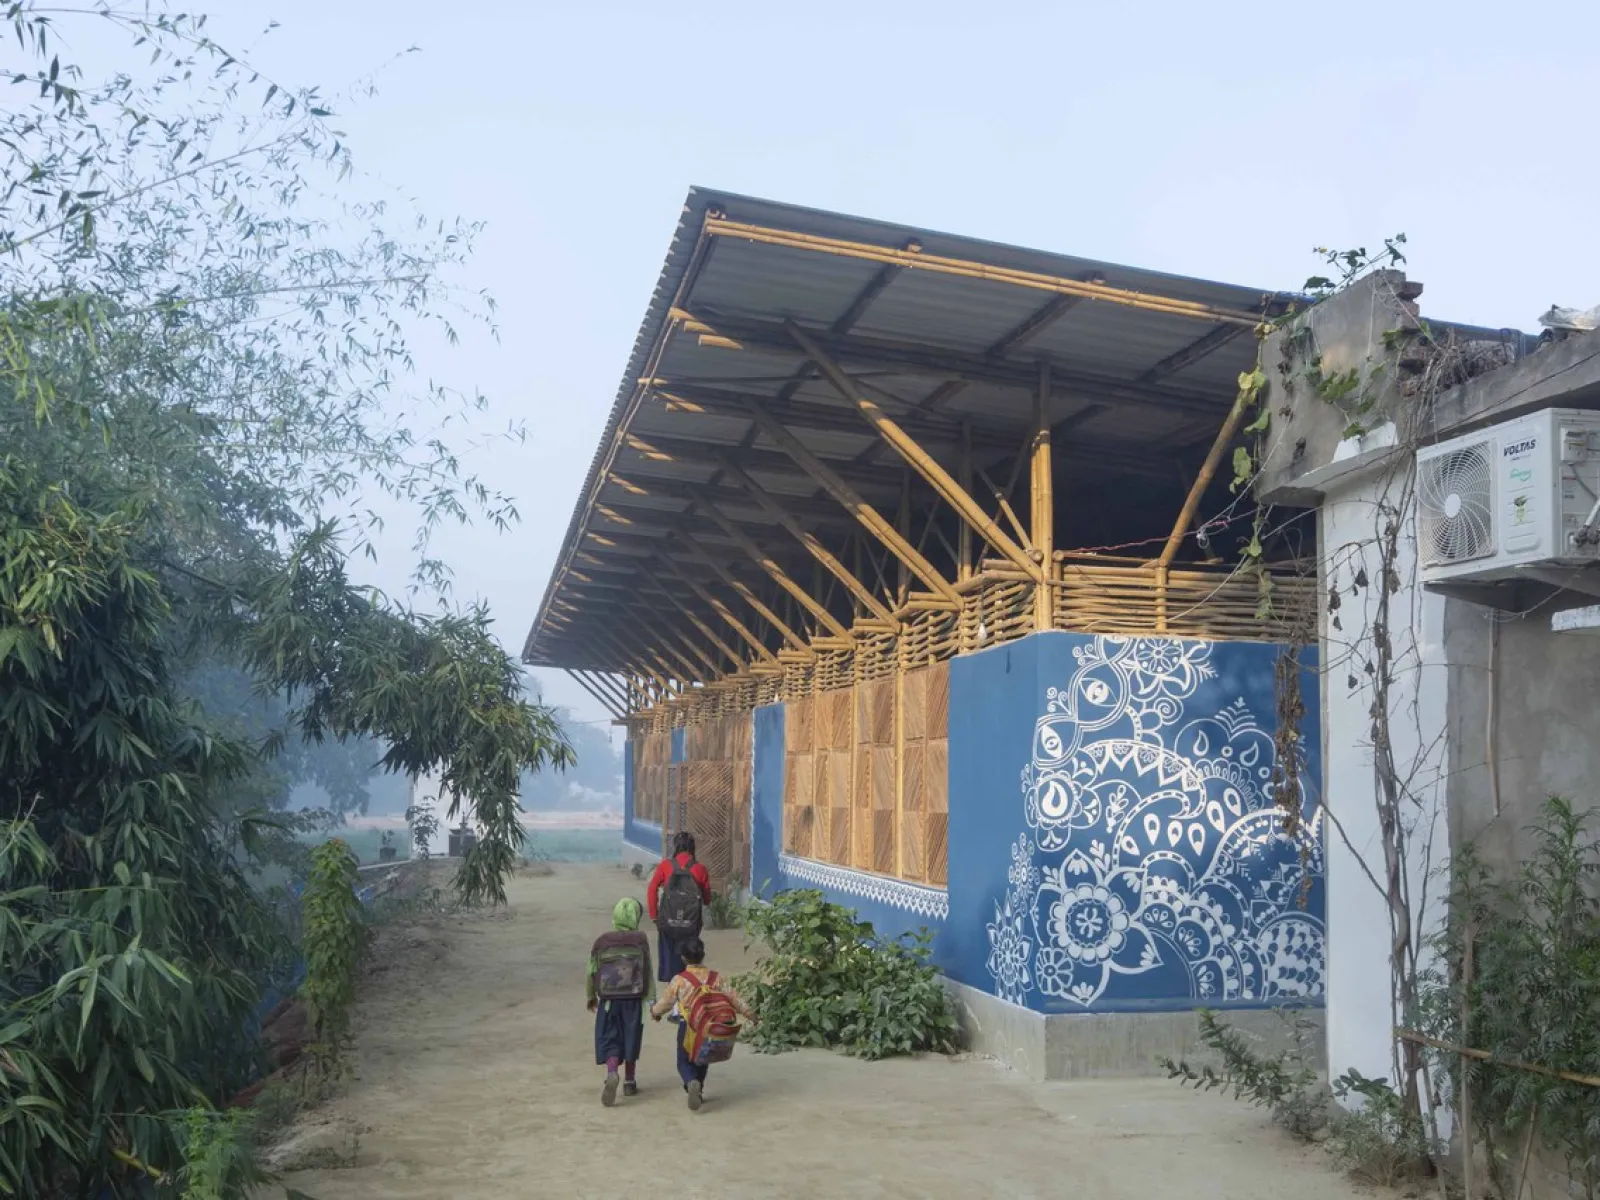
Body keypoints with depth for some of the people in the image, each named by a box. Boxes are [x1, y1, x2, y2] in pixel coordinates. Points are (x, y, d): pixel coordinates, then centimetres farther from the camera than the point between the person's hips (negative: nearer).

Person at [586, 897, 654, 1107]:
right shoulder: (640, 940, -6)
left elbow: (592, 971, 4)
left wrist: (591, 997, 19)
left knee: (609, 1040, 4)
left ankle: (611, 1073, -22)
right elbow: (648, 972, -7)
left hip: (608, 1000, 0)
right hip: (633, 1000, 0)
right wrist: (652, 1001, -2)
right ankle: (630, 1082, 23)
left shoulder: (602, 941, -2)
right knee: (631, 1040, 15)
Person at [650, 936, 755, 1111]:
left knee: (684, 1061, 13)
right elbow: (732, 997, 7)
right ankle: (698, 1091, 27)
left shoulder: (679, 980, 0)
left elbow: (665, 1002, 9)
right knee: (702, 1057, 30)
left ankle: (692, 1082, -16)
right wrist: (749, 1013, 15)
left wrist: (654, 1011, 29)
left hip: (694, 1029, -3)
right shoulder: (715, 977, 8)